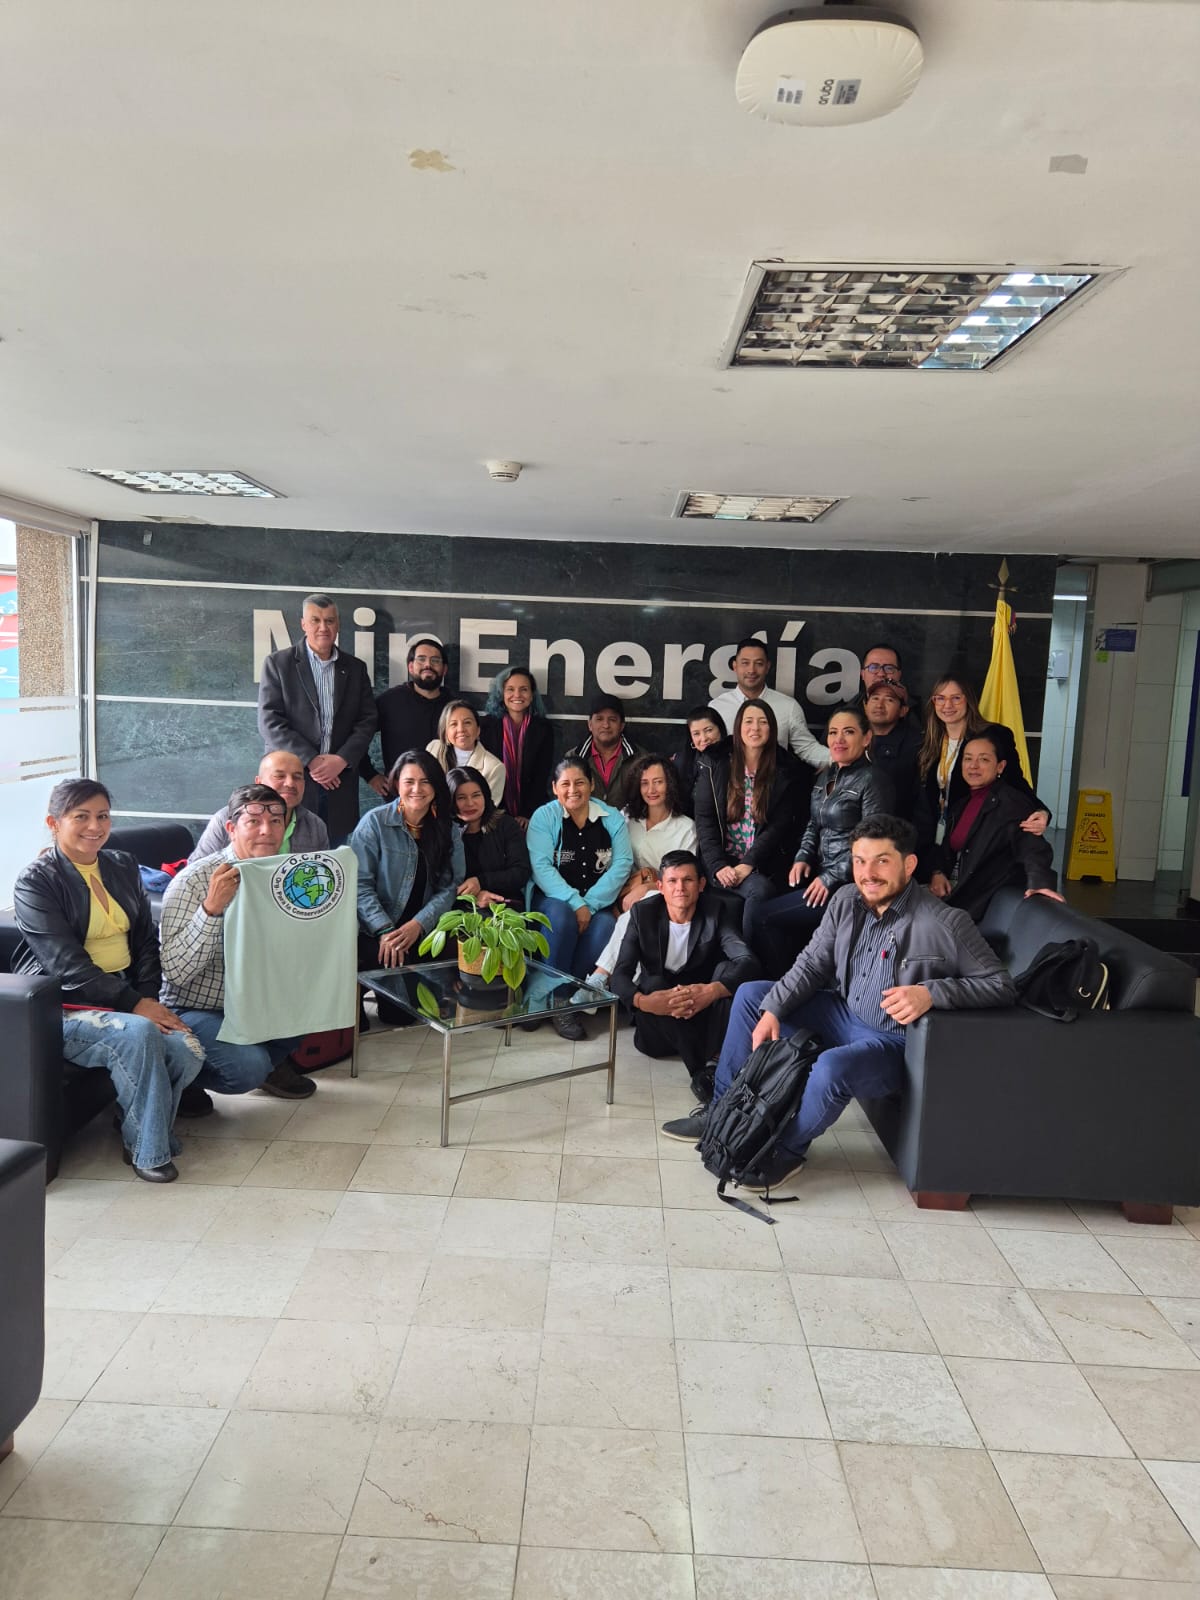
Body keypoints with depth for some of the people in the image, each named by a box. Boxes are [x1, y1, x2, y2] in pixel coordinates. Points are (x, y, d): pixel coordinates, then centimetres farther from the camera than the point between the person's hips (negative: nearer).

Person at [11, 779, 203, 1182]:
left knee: (188, 1053, -21)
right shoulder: (35, 883, -7)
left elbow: (146, 941, 12)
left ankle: (136, 1123, 8)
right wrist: (133, 1005, -22)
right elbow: (67, 965, -16)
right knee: (139, 1033, -34)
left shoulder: (123, 867, 12)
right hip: (65, 1006, -5)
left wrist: (148, 997, -6)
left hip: (129, 994, 6)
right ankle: (146, 1148, -13)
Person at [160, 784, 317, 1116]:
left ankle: (271, 1060, 13)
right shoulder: (193, 881, -18)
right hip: (197, 1010, -6)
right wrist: (212, 908, -38)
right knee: (248, 1067, -30)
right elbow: (174, 972, -26)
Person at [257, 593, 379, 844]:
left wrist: (342, 759, -8)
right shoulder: (278, 663, 3)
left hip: (340, 780, 3)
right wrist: (311, 761, -13)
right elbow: (269, 721, -5)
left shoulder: (355, 668, 13)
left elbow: (368, 720, 7)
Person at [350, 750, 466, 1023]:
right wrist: (385, 931, -19)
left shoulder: (449, 830, 8)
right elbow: (360, 884, -8)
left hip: (422, 929, 5)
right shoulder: (374, 822, -3)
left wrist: (419, 924, -15)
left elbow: (450, 886, 0)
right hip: (373, 929, -5)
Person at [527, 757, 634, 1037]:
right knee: (561, 916, -35)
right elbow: (541, 867, -11)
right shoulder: (544, 817, 0)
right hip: (553, 899, -2)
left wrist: (590, 904, -17)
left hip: (597, 903, 2)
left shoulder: (612, 818, 6)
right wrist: (575, 903, -23)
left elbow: (622, 864, -4)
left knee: (605, 926, -30)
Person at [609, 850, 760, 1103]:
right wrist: (643, 1001, -40)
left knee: (726, 969, -26)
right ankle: (701, 1071, -32)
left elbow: (748, 961, -24)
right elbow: (619, 975, -17)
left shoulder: (714, 910, -11)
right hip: (657, 1017, 0)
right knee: (654, 983, -31)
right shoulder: (643, 913, -11)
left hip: (703, 1014, 0)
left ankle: (715, 1062, -29)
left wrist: (712, 991, -43)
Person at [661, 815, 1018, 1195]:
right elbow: (812, 964, 1)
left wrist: (931, 992, -33)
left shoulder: (945, 923, -24)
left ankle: (787, 1151, -6)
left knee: (832, 1067, -37)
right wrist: (772, 1011, -10)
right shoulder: (847, 901, -5)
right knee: (749, 995, 6)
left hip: (891, 1043, -7)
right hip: (842, 1015, 7)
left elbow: (1001, 985, -20)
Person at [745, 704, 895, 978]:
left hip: (849, 884, -8)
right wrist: (803, 858, 2)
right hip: (820, 876, 8)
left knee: (758, 914, -16)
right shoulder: (825, 777, 15)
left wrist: (831, 879, -17)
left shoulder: (873, 780, -10)